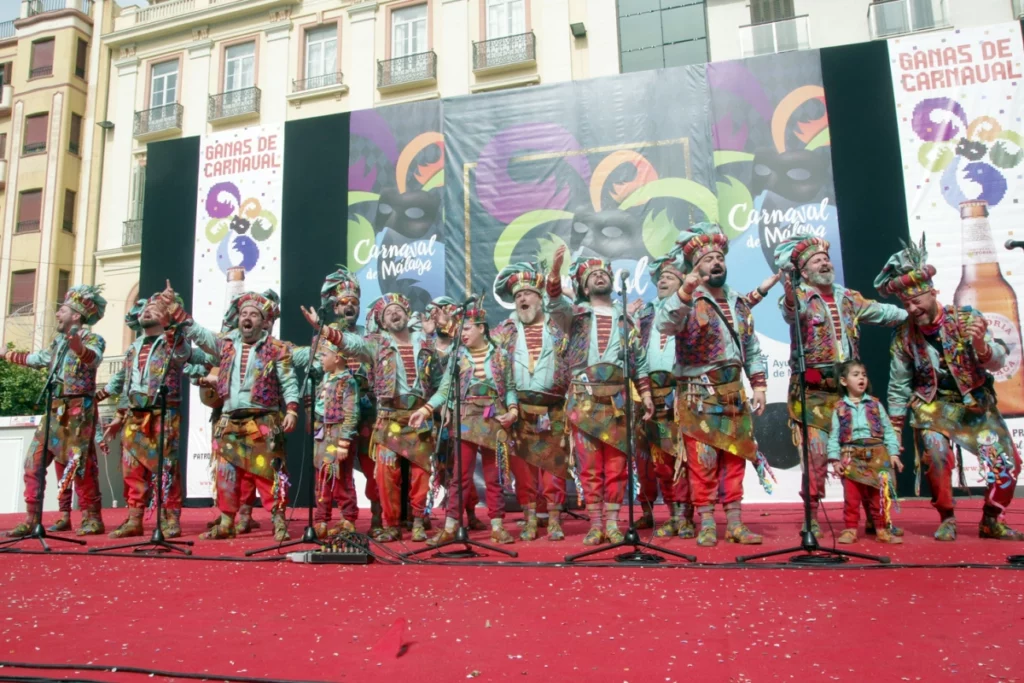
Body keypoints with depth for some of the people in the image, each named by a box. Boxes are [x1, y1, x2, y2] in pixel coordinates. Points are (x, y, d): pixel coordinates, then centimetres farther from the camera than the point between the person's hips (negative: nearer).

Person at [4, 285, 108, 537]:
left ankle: (92, 518, 3)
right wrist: (12, 356, 46)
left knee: (79, 464, -6)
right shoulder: (58, 341, 16)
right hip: (55, 410, 8)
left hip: (78, 410, -8)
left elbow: (93, 360, -29)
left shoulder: (92, 339, -7)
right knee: (34, 461, 5)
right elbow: (41, 358, 35)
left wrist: (78, 346, -48)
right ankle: (32, 518, 11)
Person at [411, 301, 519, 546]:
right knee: (460, 474, -1)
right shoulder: (457, 356, 5)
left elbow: (510, 388, 6)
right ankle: (449, 526, 5)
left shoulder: (501, 355, 4)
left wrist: (513, 410, -9)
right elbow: (445, 389, 2)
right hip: (466, 420, 0)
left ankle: (497, 526, 14)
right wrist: (425, 410, -7)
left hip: (495, 420, 0)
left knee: (494, 475, 6)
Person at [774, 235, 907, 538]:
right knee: (817, 453, -7)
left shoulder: (848, 297, 14)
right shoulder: (799, 298, -3)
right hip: (814, 391, -5)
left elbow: (883, 312, 19)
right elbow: (791, 311, -26)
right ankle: (812, 516, 6)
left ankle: (875, 515, 21)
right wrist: (789, 289, -45)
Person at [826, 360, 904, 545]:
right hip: (851, 457, -1)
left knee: (880, 495, 4)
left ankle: (882, 529, 15)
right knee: (851, 496, 2)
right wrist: (835, 459, -6)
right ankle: (850, 529, 12)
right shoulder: (840, 408, 4)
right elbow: (834, 436, 1)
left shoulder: (875, 404, 8)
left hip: (877, 455, 1)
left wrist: (893, 453, -1)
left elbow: (888, 431, 7)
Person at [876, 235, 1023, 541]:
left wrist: (981, 346, -37)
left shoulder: (967, 319, -10)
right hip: (932, 406, -1)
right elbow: (899, 385, 1)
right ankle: (946, 520, -4)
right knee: (936, 455, -24)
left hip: (977, 403, 1)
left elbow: (997, 362, -14)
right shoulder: (904, 336, -7)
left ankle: (991, 521, 17)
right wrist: (895, 429, 3)